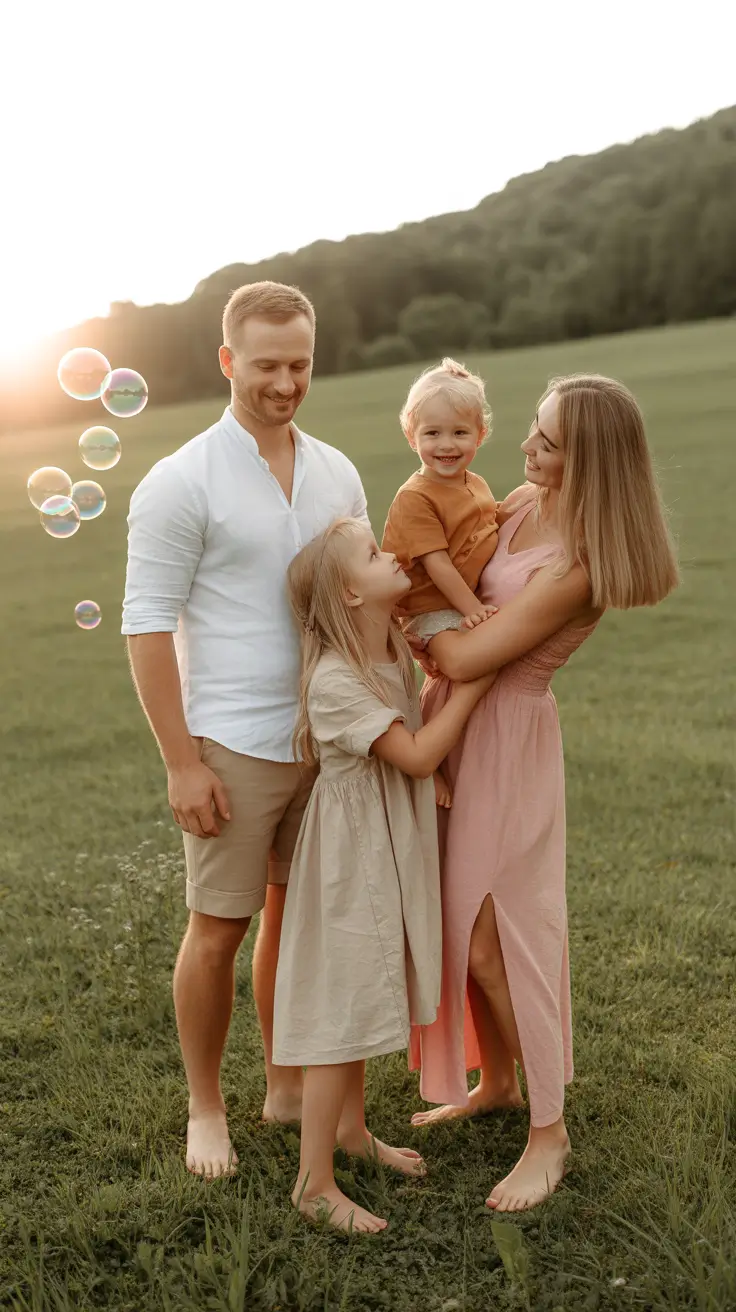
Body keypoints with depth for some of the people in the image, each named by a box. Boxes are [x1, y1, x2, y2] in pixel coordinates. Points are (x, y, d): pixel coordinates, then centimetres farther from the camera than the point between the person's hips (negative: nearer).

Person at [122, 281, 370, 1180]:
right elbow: (148, 628, -11)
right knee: (218, 930, 5)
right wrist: (182, 763, -14)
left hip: (327, 738, 5)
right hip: (233, 749, -5)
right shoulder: (181, 483, -9)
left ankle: (287, 1087, 33)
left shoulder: (337, 474, 8)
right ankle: (205, 1109, 24)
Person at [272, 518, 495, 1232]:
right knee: (340, 1009, -2)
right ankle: (314, 1182, 10)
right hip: (352, 855, -9)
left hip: (388, 849, 9)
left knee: (363, 997, 21)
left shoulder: (393, 653, 3)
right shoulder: (334, 680, -25)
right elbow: (417, 755, -23)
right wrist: (474, 680, -19)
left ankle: (351, 1128, 39)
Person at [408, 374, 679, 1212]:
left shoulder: (578, 567, -23)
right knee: (459, 926, 17)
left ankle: (548, 1133, 16)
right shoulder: (526, 502, 1)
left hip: (505, 734, -8)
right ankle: (495, 1083, 37)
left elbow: (466, 658, -23)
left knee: (493, 941, -1)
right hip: (453, 720, 8)